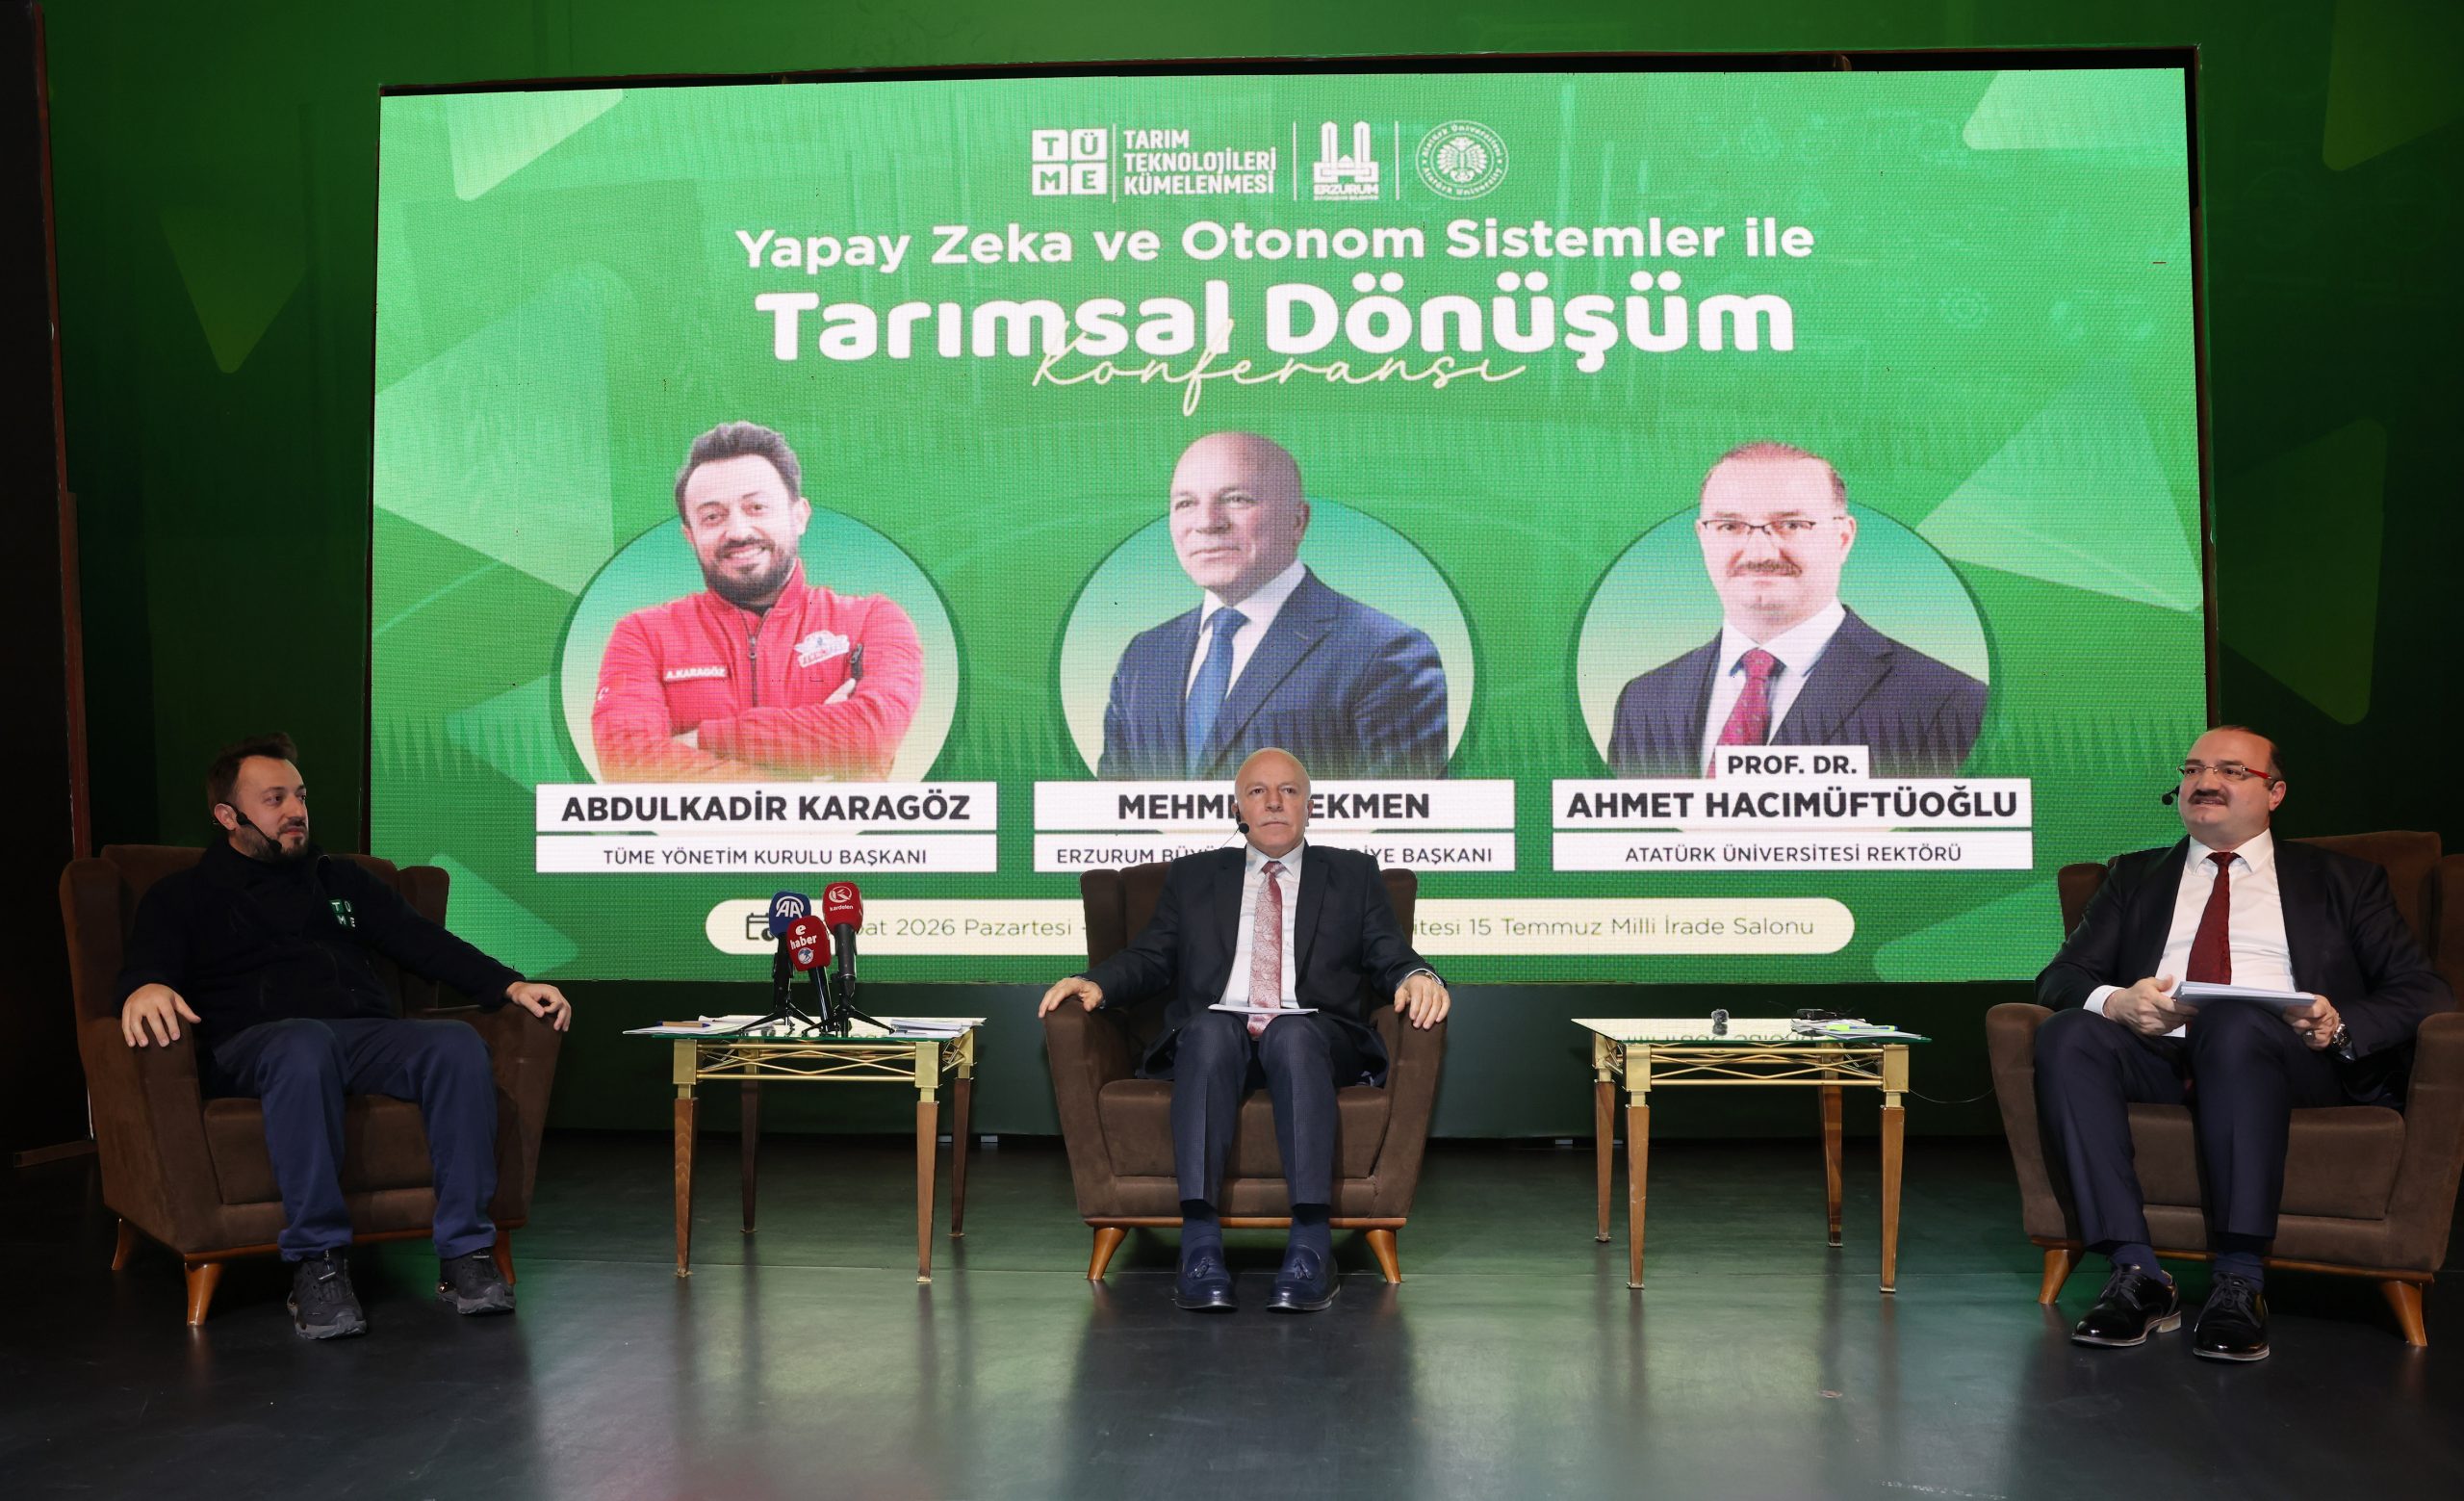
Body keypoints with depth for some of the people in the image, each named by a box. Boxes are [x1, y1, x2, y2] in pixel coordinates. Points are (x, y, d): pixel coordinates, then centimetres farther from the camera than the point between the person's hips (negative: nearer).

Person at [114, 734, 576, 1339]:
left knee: (459, 1044, -30)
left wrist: (509, 984, 1)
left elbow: (425, 943, 18)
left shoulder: (343, 881, 28)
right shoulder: (184, 896, 19)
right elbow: (148, 966, 1)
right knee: (307, 1045, -41)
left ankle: (464, 1254, -28)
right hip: (257, 1040, -3)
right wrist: (145, 989, -27)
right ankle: (316, 1264, -35)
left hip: (369, 1034, 3)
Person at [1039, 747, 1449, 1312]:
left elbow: (1388, 957, 11)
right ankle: (1200, 1245, -43)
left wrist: (1417, 976, -13)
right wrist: (1096, 983, -4)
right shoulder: (1193, 875, 24)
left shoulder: (1353, 874, 21)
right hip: (1215, 1036, 1)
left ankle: (1310, 1245, -42)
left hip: (1311, 1037, -1)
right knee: (1209, 1031, -35)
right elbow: (1150, 958, 17)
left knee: (1293, 1034, -37)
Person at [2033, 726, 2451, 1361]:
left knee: (2234, 1021, -37)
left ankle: (2239, 1280, -35)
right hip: (2157, 1053, 2)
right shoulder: (2136, 876, 27)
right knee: (2067, 1034, -30)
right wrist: (2116, 1001, -10)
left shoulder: (2340, 880, 23)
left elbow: (2420, 991, 11)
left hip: (2291, 1059, -2)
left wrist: (2340, 1025, -11)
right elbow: (2061, 976, 14)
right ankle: (2138, 1274, -32)